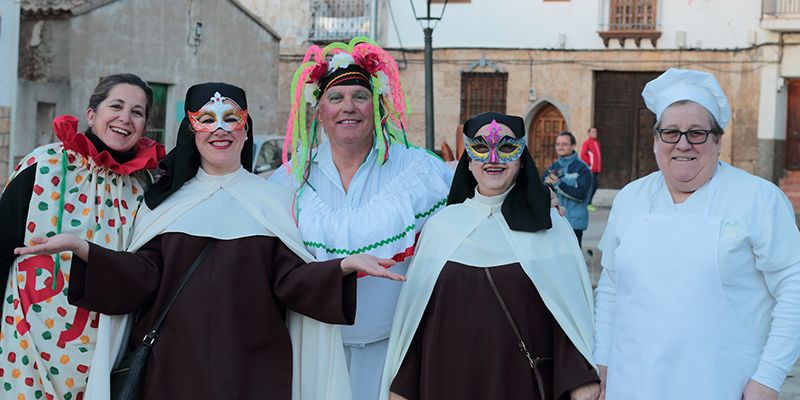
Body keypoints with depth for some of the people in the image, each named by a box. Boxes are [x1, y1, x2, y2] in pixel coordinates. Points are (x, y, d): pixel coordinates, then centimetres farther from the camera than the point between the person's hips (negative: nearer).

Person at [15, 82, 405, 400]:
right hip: (172, 362, 1)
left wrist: (344, 265, -20)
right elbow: (143, 278, 0)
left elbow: (292, 280, -3)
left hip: (251, 366, -1)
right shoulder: (166, 199, 9)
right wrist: (80, 247, -13)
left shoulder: (273, 200, 7)